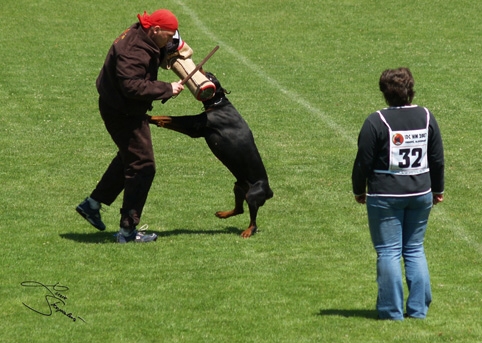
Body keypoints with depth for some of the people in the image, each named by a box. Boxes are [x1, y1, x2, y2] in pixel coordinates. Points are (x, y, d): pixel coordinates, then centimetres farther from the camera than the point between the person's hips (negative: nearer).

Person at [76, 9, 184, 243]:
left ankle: (92, 204, 37)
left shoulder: (142, 38, 1)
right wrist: (167, 89, -29)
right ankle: (128, 230, 1)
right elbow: (133, 87, -35)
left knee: (128, 158, 26)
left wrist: (167, 52, -7)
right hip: (122, 113, -11)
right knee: (142, 166, -5)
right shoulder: (133, 52, -30)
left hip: (125, 110, 11)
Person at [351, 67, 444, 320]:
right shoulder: (426, 118, 2)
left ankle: (392, 311, 2)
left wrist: (359, 190, 7)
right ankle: (418, 308, 11)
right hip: (420, 194, 4)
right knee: (415, 250, 13)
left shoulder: (376, 122, -11)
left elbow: (363, 161, -8)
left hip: (385, 196, -4)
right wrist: (437, 189, 21)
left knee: (388, 252, 1)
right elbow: (437, 159, 8)